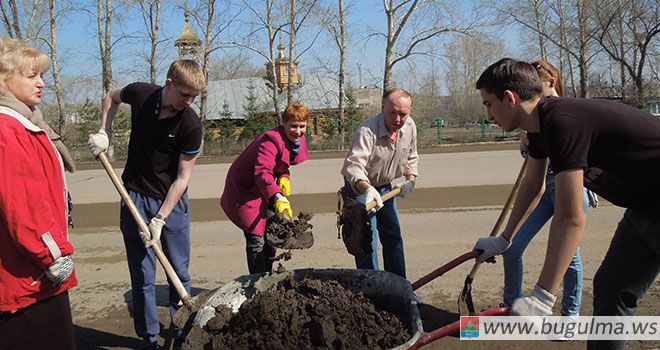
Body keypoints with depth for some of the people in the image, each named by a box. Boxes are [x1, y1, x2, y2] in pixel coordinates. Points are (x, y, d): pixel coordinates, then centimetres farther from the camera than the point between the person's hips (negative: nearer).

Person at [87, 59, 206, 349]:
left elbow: (183, 177, -13)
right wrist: (104, 133, 3)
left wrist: (160, 219, -18)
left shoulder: (191, 125, -16)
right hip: (135, 198, 1)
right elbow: (112, 97, 17)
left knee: (179, 273, 7)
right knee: (142, 276, 6)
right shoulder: (139, 94, -8)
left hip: (172, 201, -1)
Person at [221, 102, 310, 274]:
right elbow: (262, 173, -41)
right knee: (256, 239, -14)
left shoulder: (298, 141, -1)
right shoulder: (271, 140, -29)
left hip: (264, 189, 9)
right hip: (244, 190, -9)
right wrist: (278, 198, -54)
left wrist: (284, 178, -9)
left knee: (271, 236, 14)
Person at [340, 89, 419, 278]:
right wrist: (367, 189, -62)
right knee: (367, 243, -11)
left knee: (393, 238, 15)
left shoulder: (410, 127, -9)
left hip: (386, 188, 7)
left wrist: (411, 179, -1)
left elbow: (411, 157, 11)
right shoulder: (367, 130, -32)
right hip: (360, 188, -7)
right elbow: (353, 165, -45)